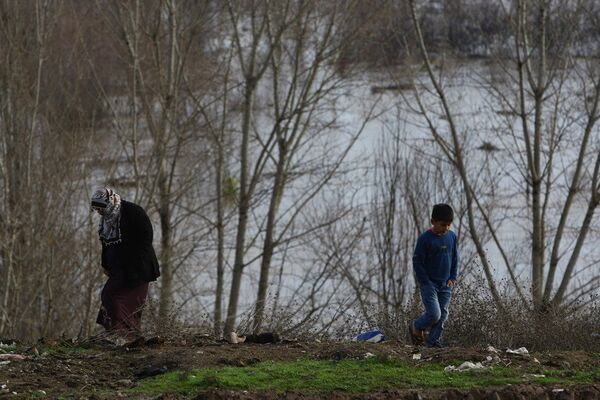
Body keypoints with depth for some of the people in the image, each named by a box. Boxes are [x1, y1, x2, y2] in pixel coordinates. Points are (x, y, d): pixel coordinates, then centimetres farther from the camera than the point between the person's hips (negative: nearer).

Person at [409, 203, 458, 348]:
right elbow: (417, 262, -10)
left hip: (445, 285, 5)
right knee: (434, 314, -14)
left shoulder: (452, 236, 4)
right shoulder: (425, 239, -12)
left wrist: (453, 277, 4)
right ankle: (416, 327, 14)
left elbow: (455, 259, 15)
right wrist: (426, 283, -12)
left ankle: (433, 342, 12)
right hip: (429, 283, -5)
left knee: (442, 316, 3)